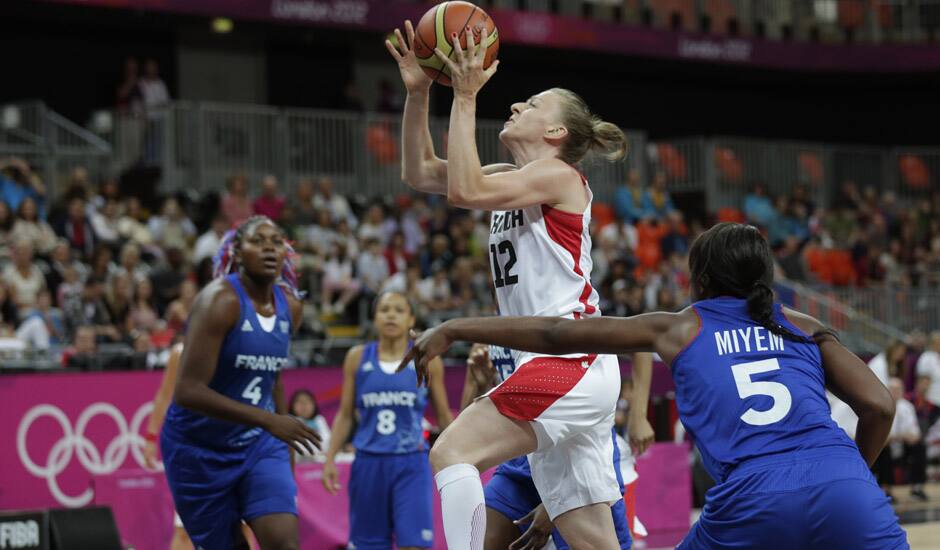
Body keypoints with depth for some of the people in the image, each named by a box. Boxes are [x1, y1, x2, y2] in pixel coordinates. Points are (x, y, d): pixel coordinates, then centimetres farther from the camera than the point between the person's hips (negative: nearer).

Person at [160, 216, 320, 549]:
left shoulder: (290, 307, 2)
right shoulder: (220, 300, -19)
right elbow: (188, 391, -28)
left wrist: (286, 436, 20)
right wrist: (268, 420, -32)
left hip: (258, 445, 5)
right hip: (200, 449, -5)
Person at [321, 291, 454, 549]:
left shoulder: (426, 360, 4)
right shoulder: (357, 358, 6)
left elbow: (444, 417, 10)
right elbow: (345, 415, 10)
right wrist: (330, 458, 1)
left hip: (411, 464, -2)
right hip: (369, 462, 2)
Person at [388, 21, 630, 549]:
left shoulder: (559, 175, -4)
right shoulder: (515, 179, 20)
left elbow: (464, 190, -17)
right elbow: (421, 173, 22)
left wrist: (466, 97, -10)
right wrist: (418, 92, 13)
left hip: (568, 363, -9)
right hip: (558, 372, 9)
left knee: (453, 452, -18)